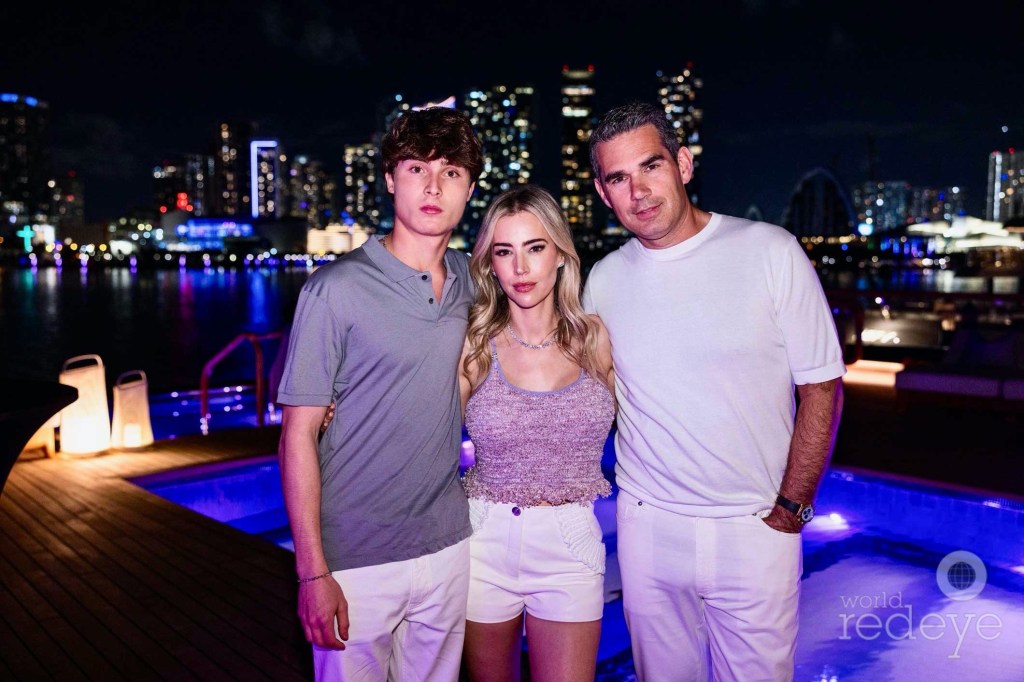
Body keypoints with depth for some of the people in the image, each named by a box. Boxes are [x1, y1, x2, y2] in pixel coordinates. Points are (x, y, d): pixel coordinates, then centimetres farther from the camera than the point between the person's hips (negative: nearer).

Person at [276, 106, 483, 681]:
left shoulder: (469, 279, 2)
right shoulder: (337, 289, -13)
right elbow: (299, 434, -12)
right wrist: (313, 573, -14)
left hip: (447, 546, 5)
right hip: (357, 561, -4)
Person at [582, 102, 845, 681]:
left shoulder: (770, 252, -9)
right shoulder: (604, 279, 1)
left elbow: (821, 385, -5)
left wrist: (791, 508, -6)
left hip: (755, 526, -2)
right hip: (647, 524, 3)